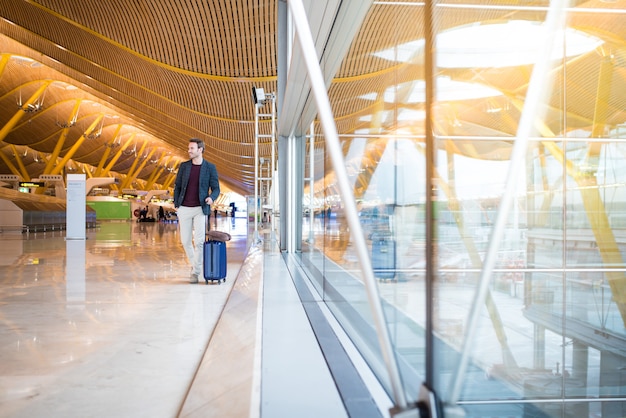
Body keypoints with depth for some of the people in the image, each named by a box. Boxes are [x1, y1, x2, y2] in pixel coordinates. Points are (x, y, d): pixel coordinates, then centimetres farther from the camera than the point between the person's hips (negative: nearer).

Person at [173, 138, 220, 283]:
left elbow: (216, 188, 2)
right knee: (185, 241, 9)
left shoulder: (210, 167, 0)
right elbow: (177, 186, 13)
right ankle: (194, 265, 30)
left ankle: (196, 272, 3)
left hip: (200, 209, -3)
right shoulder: (184, 166, 8)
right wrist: (176, 204, 5)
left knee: (199, 241, -8)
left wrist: (211, 197, -19)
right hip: (184, 209, 3)